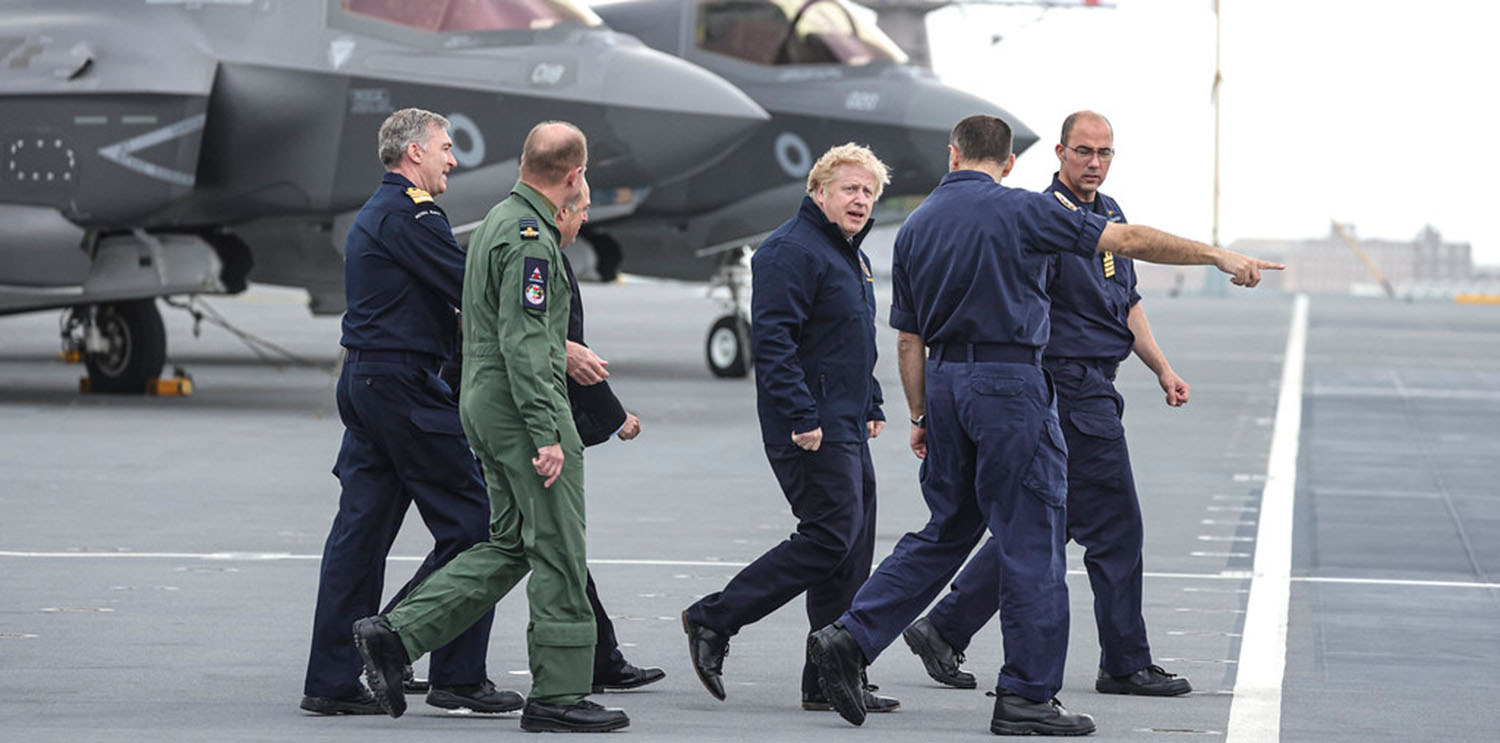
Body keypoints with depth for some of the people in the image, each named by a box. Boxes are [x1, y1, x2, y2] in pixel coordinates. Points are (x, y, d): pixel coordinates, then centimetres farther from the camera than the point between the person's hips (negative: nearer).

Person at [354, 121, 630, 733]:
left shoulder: (500, 221, 15)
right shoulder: (531, 237, -16)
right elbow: (523, 343, -22)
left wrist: (560, 238, 23)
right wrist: (546, 434, -23)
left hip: (484, 402, 10)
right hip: (522, 405, -10)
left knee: (510, 545, 13)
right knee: (558, 551, -4)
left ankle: (395, 635, 7)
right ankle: (558, 695, -1)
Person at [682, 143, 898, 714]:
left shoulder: (851, 255, 20)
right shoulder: (792, 251, -13)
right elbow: (772, 340, -22)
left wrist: (872, 406, 23)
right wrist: (802, 419, -25)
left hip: (847, 431, 10)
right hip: (811, 432, -10)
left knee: (854, 547, 8)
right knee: (830, 538, -13)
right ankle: (713, 620, -4)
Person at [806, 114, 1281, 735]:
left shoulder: (915, 227, 9)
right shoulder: (1024, 210, -7)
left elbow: (908, 339, 11)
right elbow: (1130, 241, -8)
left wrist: (920, 416, 18)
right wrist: (1218, 256, -1)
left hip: (943, 382, 6)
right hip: (1010, 381, -6)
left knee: (947, 532, 17)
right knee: (1031, 542, 0)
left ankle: (850, 638, 9)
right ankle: (1026, 698, 2)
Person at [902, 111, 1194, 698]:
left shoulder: (1110, 214, 15)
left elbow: (1128, 303, 24)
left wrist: (1162, 369, 19)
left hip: (1096, 387, 10)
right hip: (1073, 389, -10)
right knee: (1115, 528, -4)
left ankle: (944, 629, 15)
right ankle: (1127, 665, 5)